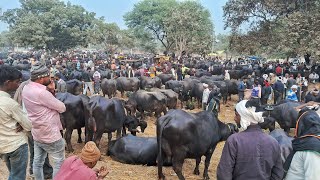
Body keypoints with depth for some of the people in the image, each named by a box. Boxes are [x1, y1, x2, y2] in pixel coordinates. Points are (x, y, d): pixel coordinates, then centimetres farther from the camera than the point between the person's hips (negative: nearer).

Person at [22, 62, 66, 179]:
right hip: (50, 135, -9)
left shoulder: (26, 88, -1)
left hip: (36, 133, 9)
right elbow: (62, 108, -18)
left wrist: (47, 90, -6)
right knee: (59, 163, 6)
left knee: (38, 162, 20)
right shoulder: (41, 93, -27)